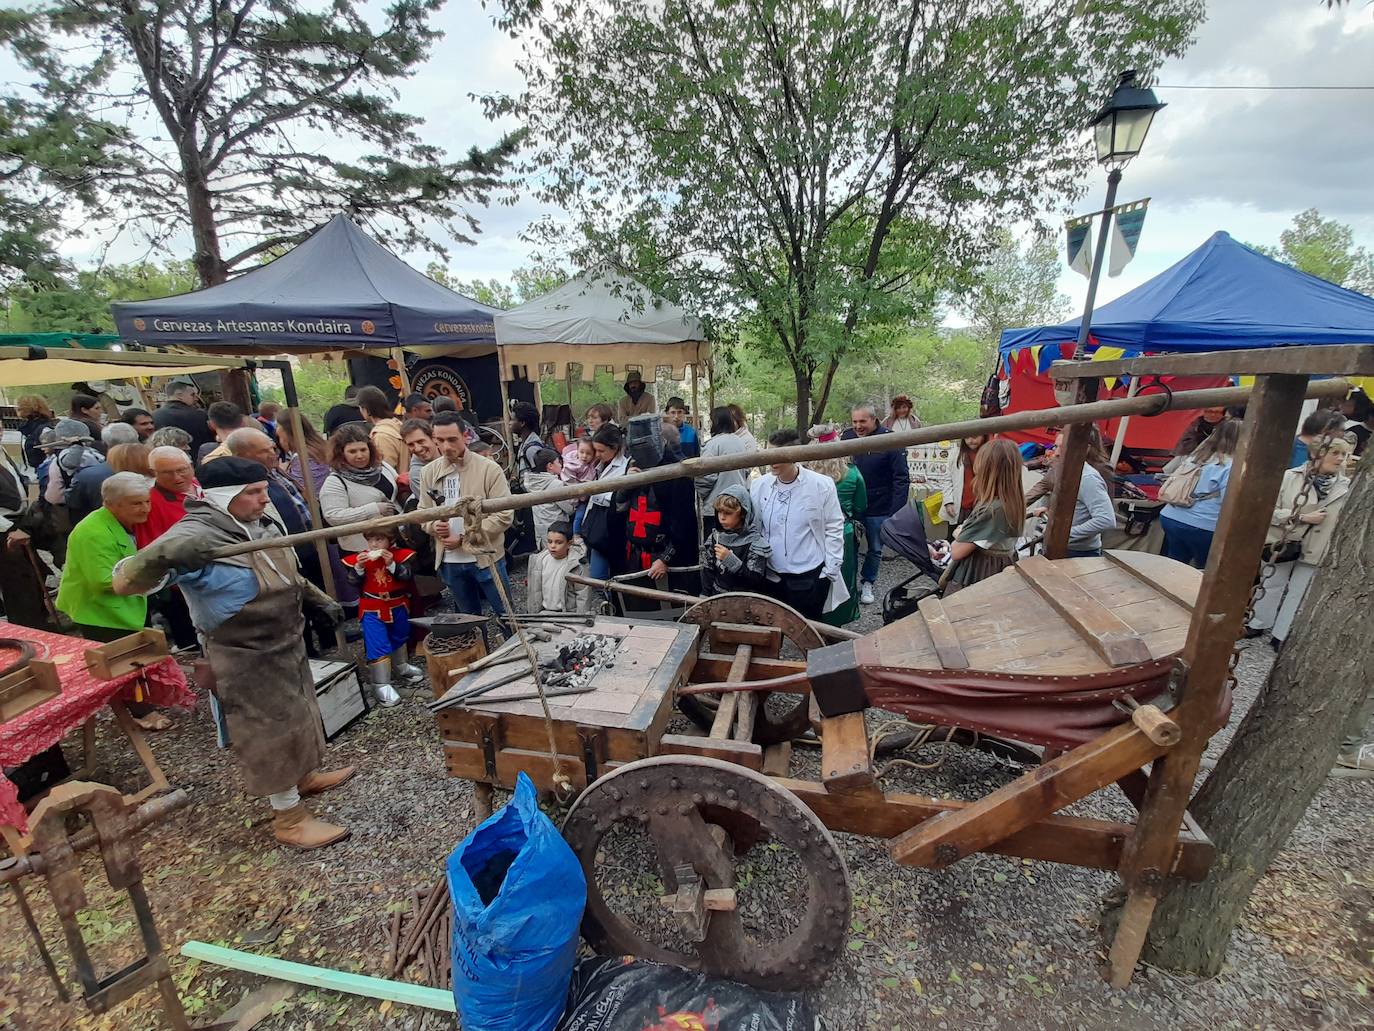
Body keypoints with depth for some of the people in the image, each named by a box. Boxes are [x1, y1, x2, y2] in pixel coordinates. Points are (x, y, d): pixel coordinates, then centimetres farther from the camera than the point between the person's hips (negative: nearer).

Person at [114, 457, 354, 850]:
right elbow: (125, 582, -32)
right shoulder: (194, 535, -24)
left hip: (286, 643, 8)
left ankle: (305, 776, 47)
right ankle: (289, 818, 22)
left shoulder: (262, 525, 0)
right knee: (271, 729, 4)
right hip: (246, 658, -8)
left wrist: (319, 599, 16)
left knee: (297, 713, 24)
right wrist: (163, 555, -50)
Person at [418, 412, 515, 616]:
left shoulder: (489, 469, -11)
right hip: (449, 561, 5)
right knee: (469, 619, 21)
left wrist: (464, 538, -16)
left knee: (506, 614, 7)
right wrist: (433, 525, -12)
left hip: (485, 557, -4)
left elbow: (503, 516, -15)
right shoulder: (429, 472, 4)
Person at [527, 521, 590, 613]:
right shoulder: (539, 560, 2)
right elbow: (534, 590, 12)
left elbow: (583, 596, -8)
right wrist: (532, 612, 12)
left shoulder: (577, 565, -12)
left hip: (568, 613, -4)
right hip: (543, 611, 4)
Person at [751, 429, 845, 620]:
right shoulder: (759, 485, -2)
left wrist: (831, 570, -5)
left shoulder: (822, 485, -11)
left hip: (810, 576, -3)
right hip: (772, 576, 3)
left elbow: (834, 528, -4)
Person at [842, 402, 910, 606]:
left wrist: (896, 511, -21)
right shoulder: (847, 436, -6)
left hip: (879, 508, -2)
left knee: (875, 549, 14)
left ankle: (867, 583, 34)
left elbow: (901, 478, -15)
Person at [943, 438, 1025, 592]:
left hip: (975, 575, -8)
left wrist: (958, 534, -1)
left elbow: (956, 552, -21)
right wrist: (964, 532, 0)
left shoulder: (990, 510, -28)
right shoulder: (1014, 502, -2)